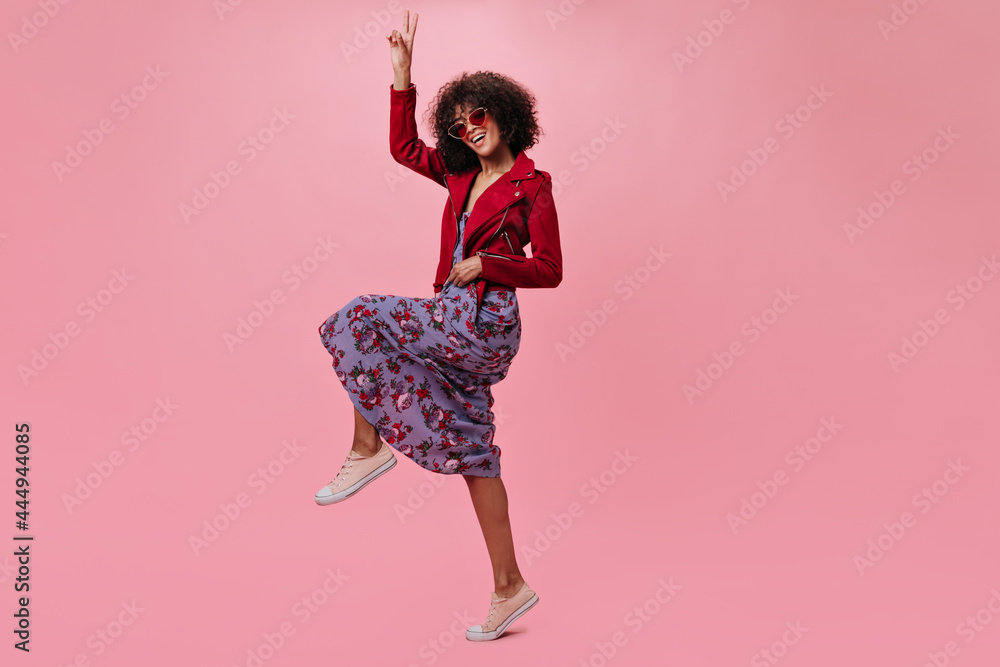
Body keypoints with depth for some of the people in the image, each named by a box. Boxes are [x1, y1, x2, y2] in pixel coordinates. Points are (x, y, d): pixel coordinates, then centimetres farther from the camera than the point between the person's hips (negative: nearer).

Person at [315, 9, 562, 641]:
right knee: (473, 451, 8)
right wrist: (403, 73, 18)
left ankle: (367, 446, 2)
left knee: (361, 318, -10)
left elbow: (549, 270, -5)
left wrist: (483, 264, -12)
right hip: (457, 321, 8)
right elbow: (404, 146, 21)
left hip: (482, 321, -8)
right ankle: (510, 586, 18)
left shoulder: (531, 185, -4)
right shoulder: (463, 175, 15)